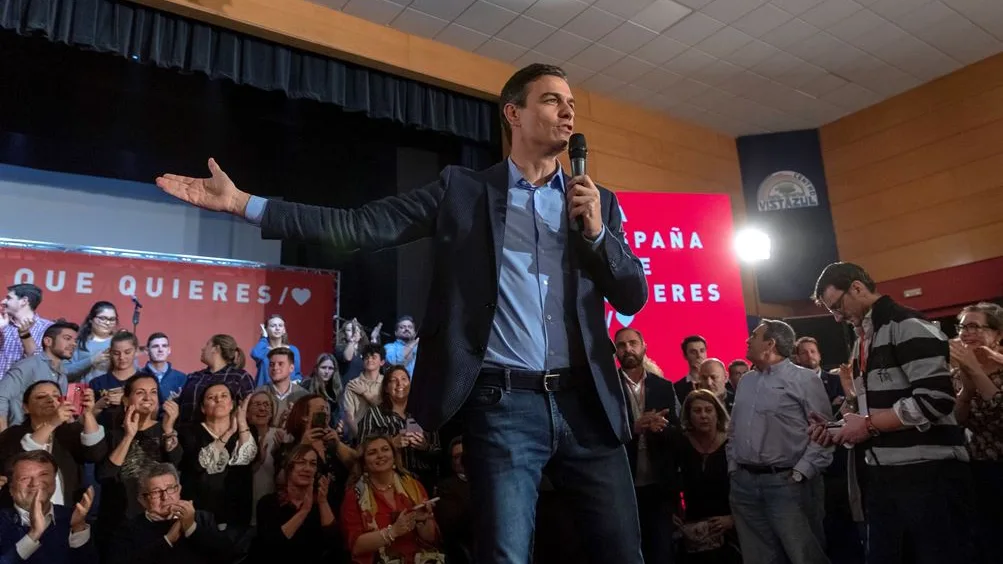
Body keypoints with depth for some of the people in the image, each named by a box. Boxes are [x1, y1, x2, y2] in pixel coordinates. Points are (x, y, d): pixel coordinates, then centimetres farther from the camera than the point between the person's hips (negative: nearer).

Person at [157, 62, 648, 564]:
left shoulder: (598, 201, 13)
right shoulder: (462, 190, 5)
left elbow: (633, 297, 10)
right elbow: (359, 227, -2)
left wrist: (595, 230, -7)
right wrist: (239, 201, -6)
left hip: (585, 403, 4)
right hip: (504, 405, -3)